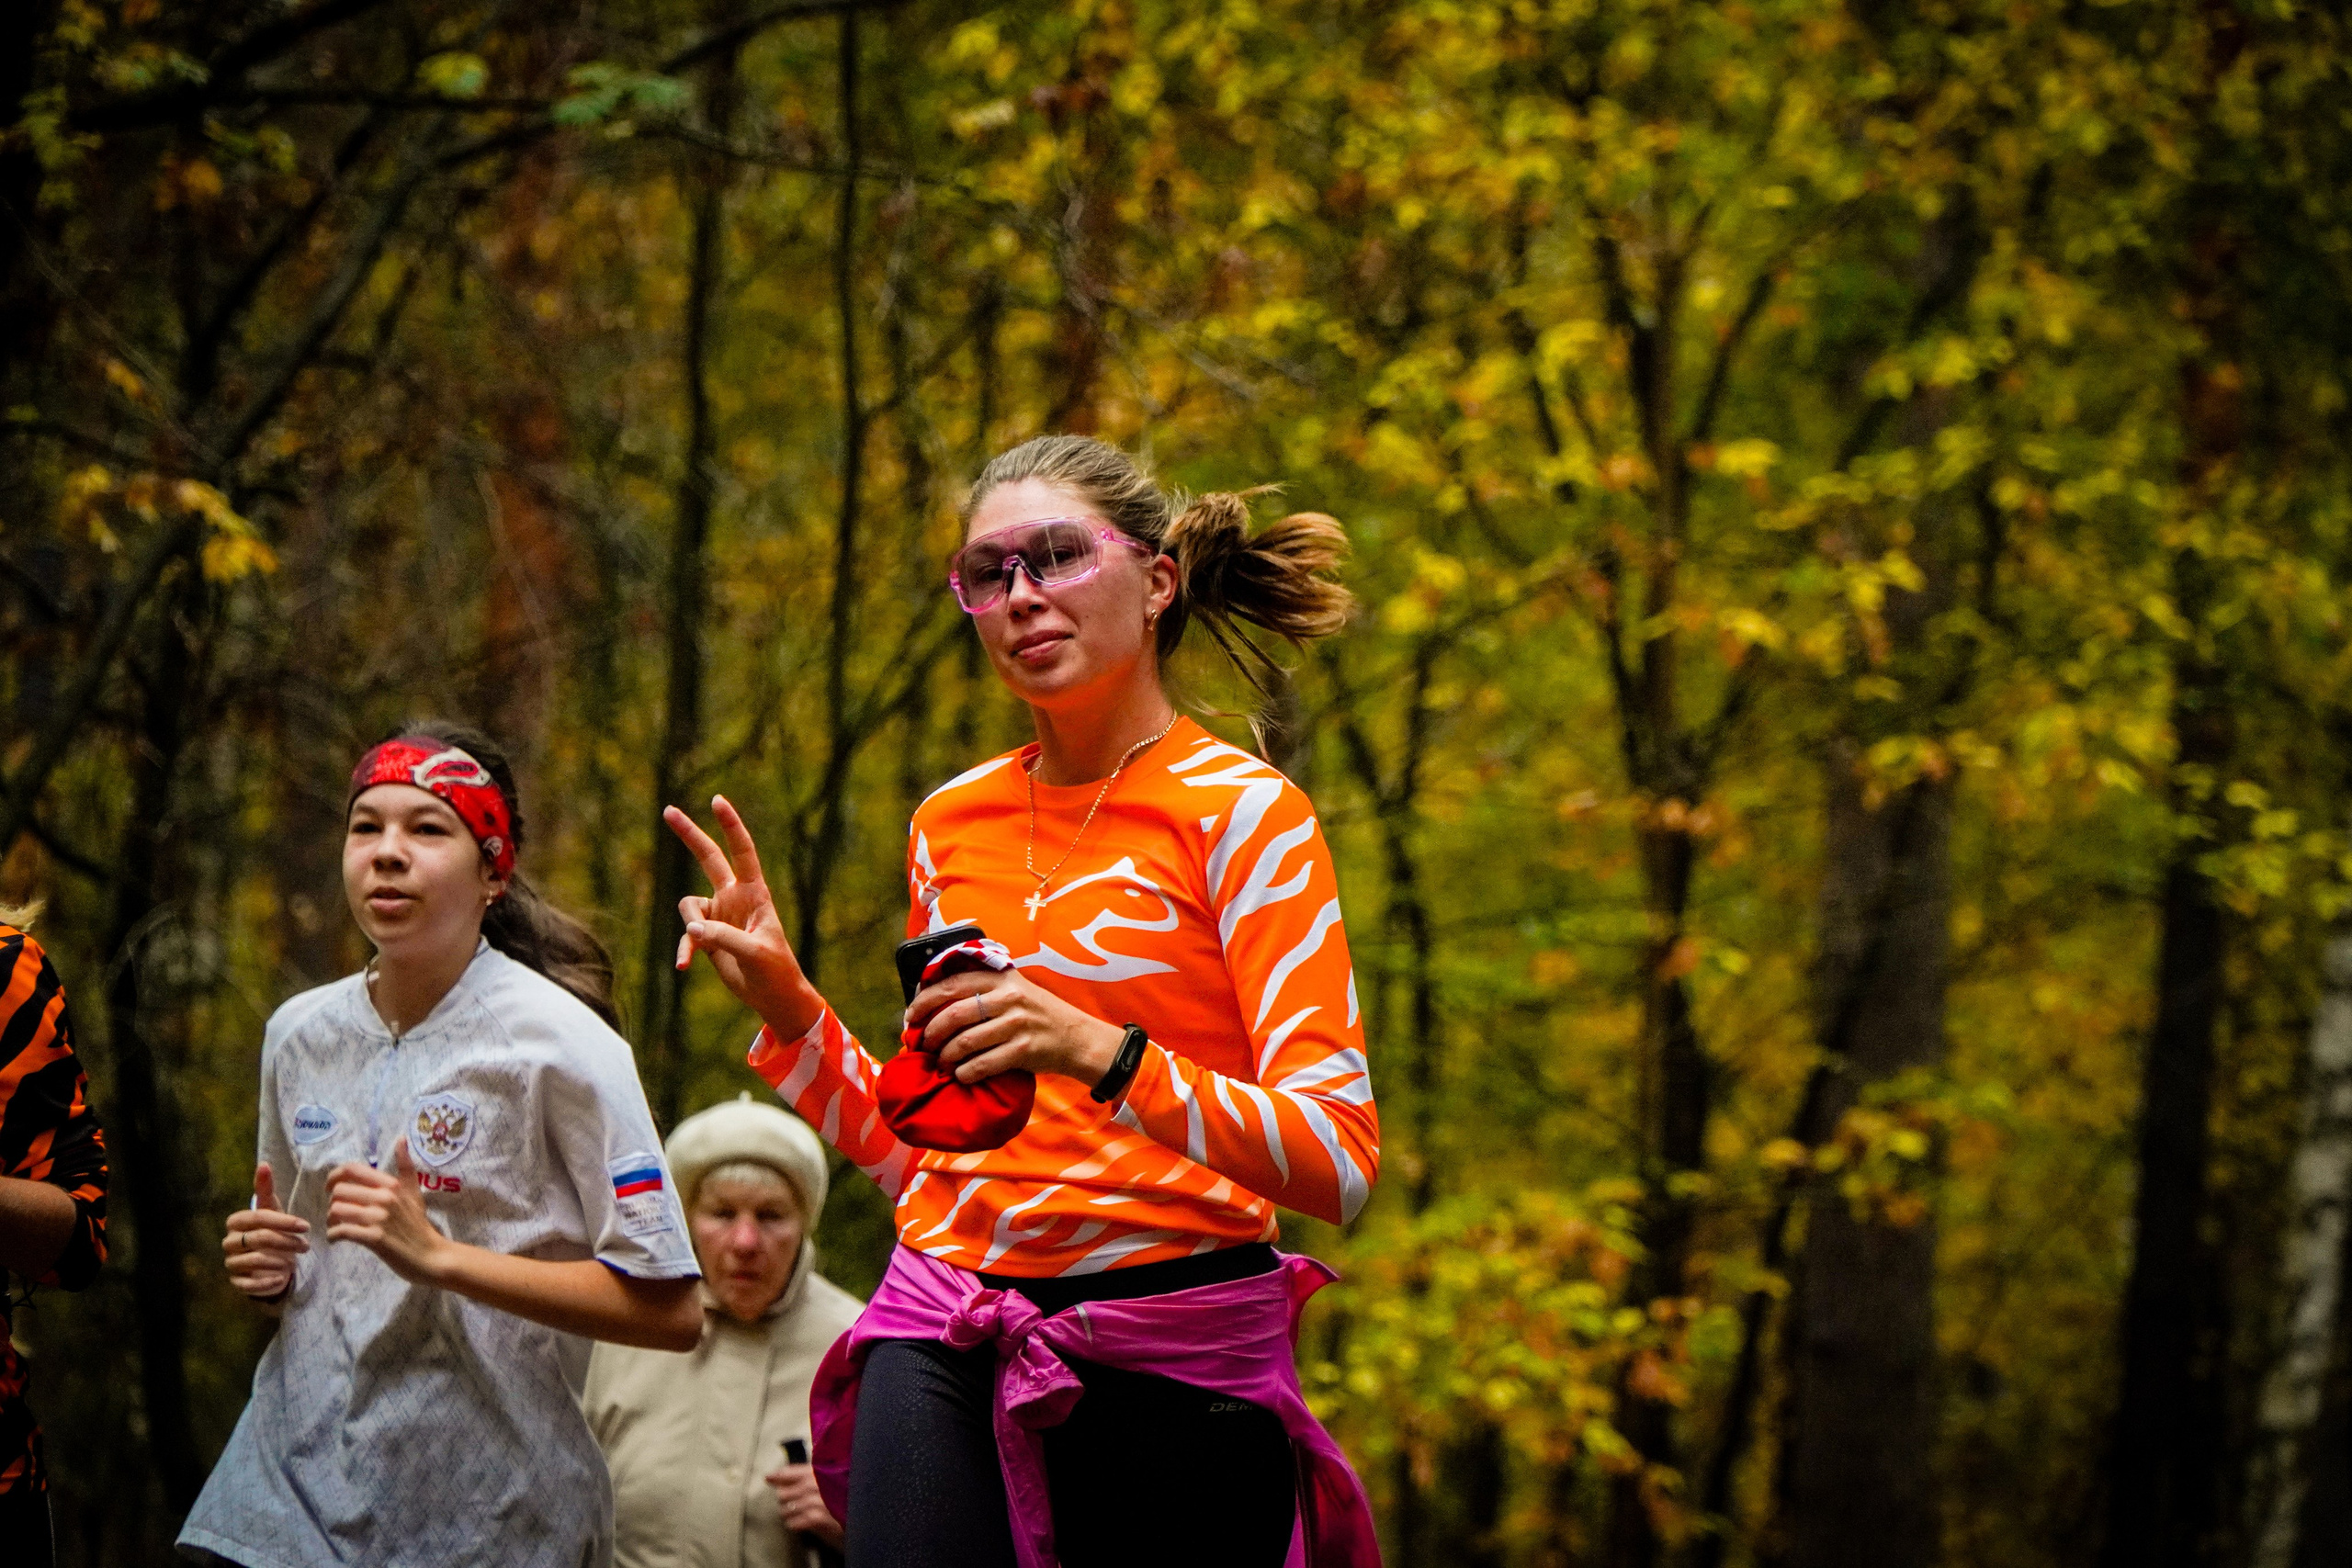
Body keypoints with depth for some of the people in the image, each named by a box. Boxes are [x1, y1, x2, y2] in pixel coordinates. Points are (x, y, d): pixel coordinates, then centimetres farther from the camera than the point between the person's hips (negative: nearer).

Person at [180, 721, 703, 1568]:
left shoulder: (557, 1044, -9)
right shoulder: (299, 1034, 10)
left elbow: (669, 1311, -14)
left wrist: (438, 1257, -19)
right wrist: (263, 1273, 1)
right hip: (292, 1478, 5)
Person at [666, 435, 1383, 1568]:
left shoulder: (1240, 814, -4)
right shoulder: (950, 825, 12)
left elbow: (1339, 1164, -14)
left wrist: (1098, 1052, -26)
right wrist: (788, 1009, 5)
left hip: (1172, 1358, -3)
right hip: (945, 1338, 4)